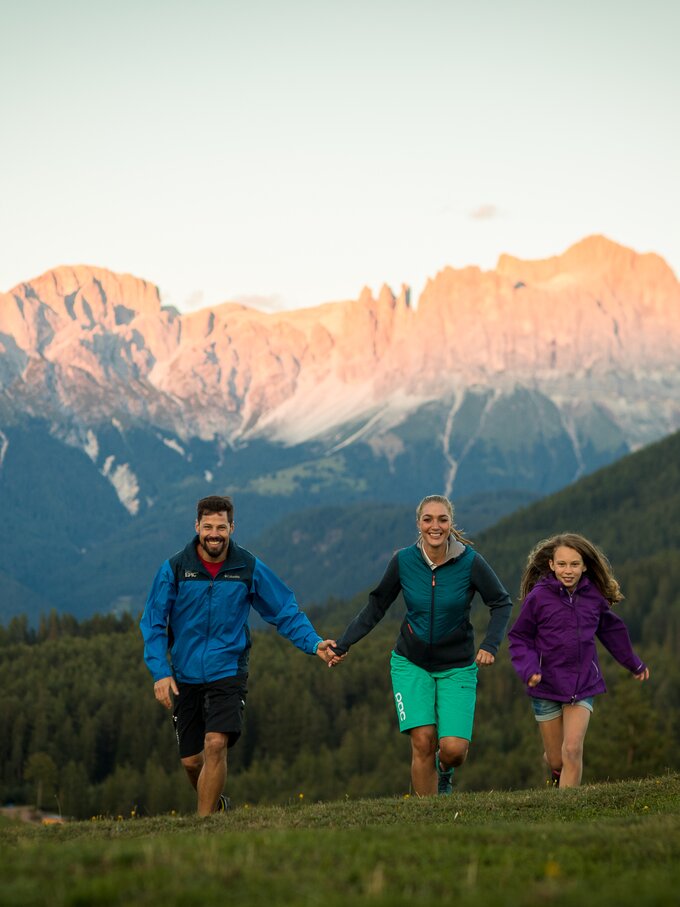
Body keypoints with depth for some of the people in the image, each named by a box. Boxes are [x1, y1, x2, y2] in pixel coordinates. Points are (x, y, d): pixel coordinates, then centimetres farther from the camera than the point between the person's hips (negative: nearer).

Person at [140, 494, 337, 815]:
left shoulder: (249, 568, -3)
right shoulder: (174, 568, -4)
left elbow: (285, 611, 5)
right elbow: (153, 623, -1)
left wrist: (314, 643, -9)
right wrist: (160, 671, -12)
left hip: (228, 672, -1)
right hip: (185, 676, 2)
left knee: (215, 744, -20)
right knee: (191, 759, 7)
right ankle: (215, 804, 37)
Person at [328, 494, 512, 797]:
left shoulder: (470, 561, -13)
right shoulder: (403, 561, -8)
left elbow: (501, 603, 0)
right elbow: (376, 605, 5)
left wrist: (490, 644, -14)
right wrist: (343, 645, 4)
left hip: (456, 667, -1)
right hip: (411, 662, 1)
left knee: (454, 749, -12)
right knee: (422, 742, -14)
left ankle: (444, 772, 26)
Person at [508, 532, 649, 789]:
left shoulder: (593, 596, 0)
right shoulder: (539, 596, -10)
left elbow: (612, 630, 18)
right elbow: (519, 638, -2)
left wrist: (634, 664, 31)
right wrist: (529, 669, -20)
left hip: (583, 685, 1)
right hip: (547, 686, -1)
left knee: (573, 750, -15)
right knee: (557, 759, 8)